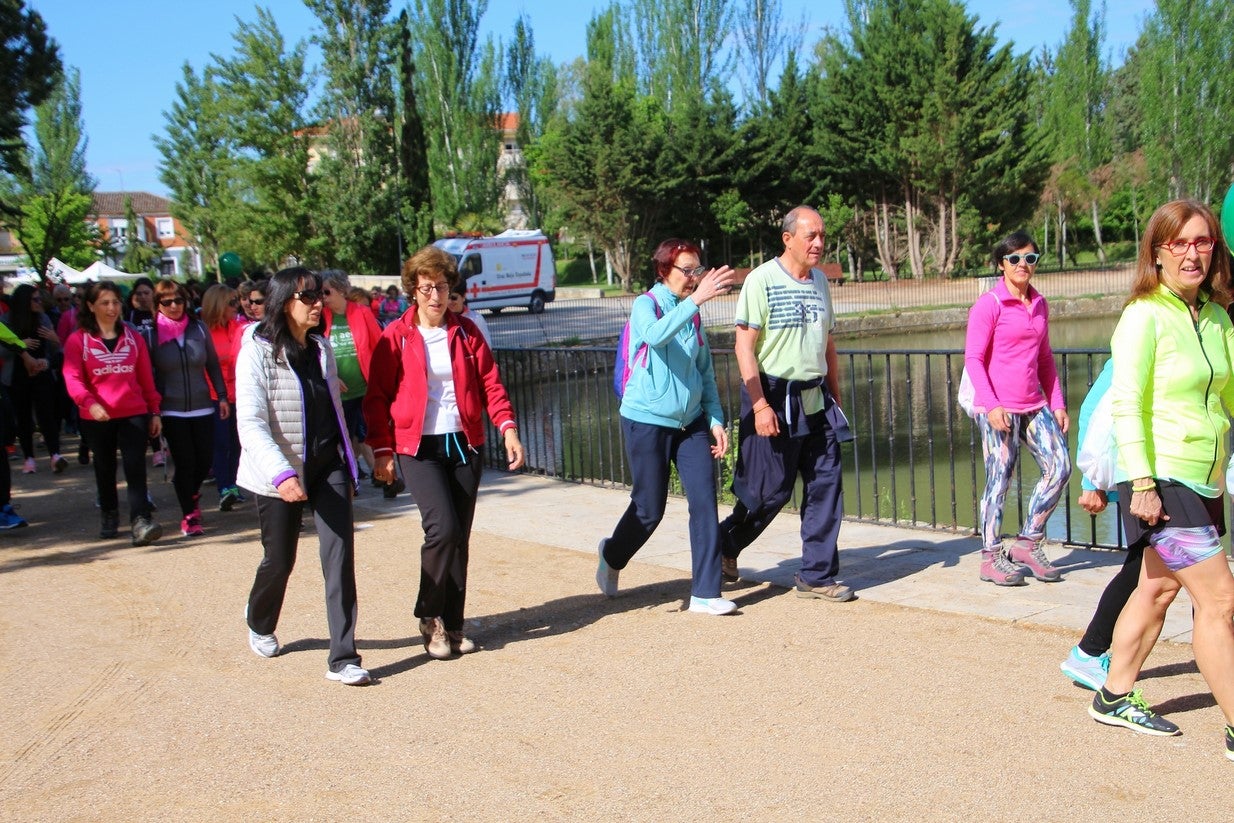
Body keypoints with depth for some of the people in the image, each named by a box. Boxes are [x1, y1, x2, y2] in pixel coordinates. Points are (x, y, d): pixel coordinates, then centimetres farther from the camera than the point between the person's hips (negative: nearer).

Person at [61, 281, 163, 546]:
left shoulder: (133, 337, 7)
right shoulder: (78, 340, 0)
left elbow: (146, 378, 9)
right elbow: (72, 378, -10)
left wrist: (154, 412, 7)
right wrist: (90, 403, -27)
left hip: (134, 414, 0)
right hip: (97, 418, 0)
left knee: (135, 466, -12)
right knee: (105, 468, 14)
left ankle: (141, 521, -20)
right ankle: (109, 515, 33)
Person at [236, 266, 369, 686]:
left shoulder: (320, 349, 8)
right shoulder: (258, 352, -11)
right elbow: (250, 423, -19)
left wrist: (347, 462, 17)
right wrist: (281, 473, -31)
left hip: (328, 467, 4)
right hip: (281, 474, -4)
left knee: (339, 555, -7)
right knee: (280, 559, 10)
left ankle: (343, 658, -3)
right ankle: (260, 625, 42)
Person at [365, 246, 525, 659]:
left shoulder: (466, 332, 9)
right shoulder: (396, 336, 0)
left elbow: (490, 384, 6)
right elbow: (377, 397, 2)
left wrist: (507, 427, -8)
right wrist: (381, 449, -4)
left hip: (465, 444, 3)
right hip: (419, 447, -3)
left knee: (459, 537, 5)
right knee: (443, 528, -17)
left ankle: (452, 625, 17)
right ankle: (430, 615, 3)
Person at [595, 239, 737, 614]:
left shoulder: (693, 314, 8)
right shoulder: (645, 305, -9)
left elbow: (705, 371, 14)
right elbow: (655, 334, -34)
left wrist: (715, 419, 5)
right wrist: (695, 299, -42)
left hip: (691, 422, 5)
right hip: (647, 421, -5)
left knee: (705, 502, -5)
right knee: (649, 509, 5)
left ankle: (705, 593, 2)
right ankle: (612, 556, 36)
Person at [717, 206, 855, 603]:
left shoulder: (820, 281, 12)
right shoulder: (762, 280, -9)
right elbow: (744, 346, -13)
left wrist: (835, 397, 17)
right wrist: (760, 405, -18)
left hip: (815, 401, 6)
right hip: (774, 399, -6)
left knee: (826, 484, 3)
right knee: (770, 490, 0)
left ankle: (816, 576, 13)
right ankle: (724, 544, 26)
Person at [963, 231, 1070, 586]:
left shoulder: (1039, 304, 13)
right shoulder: (989, 304, -6)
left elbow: (1045, 358, 20)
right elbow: (973, 359, -9)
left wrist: (1057, 403, 14)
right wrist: (991, 405, -18)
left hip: (1034, 406, 7)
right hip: (997, 407, -6)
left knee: (1059, 467, 0)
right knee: (999, 479, -3)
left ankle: (1027, 544, 14)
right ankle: (991, 558, 8)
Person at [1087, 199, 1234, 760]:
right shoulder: (1145, 316, -11)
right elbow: (1125, 404, -16)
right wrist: (1141, 482, -21)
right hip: (1164, 482, -8)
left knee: (1158, 589, 14)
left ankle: (1115, 698, 27)